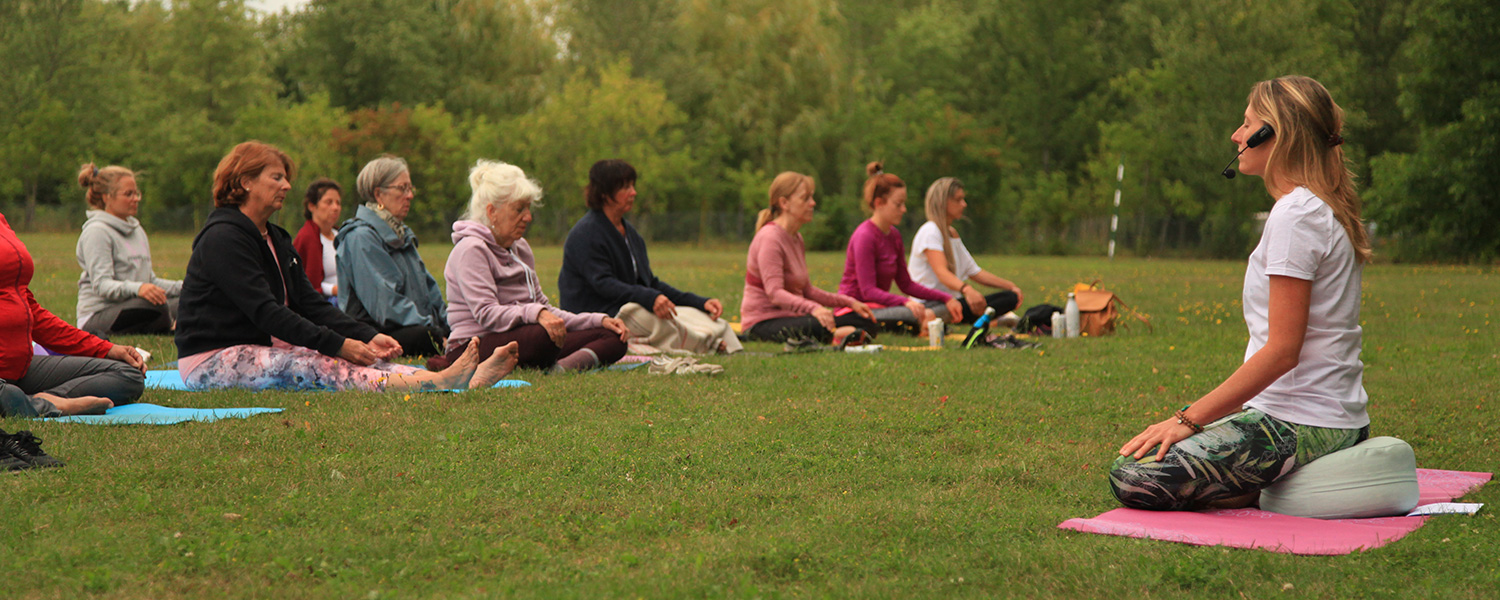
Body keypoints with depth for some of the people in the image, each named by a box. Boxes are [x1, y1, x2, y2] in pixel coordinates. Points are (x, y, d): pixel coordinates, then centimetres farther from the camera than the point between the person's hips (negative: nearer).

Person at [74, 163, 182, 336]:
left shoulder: (137, 230, 19)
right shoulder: (96, 231, -7)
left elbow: (149, 279, 22)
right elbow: (101, 285, -19)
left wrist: (182, 287, 4)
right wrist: (137, 289, -38)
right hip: (97, 316, -8)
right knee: (154, 305, -36)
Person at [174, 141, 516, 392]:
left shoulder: (276, 240, 17)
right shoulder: (222, 238, -14)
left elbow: (310, 304, 10)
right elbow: (264, 311, -23)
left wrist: (368, 336, -6)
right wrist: (338, 345, -26)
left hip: (262, 348, 8)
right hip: (210, 361, -8)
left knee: (355, 360, -16)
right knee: (315, 365, -31)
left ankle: (468, 379, -35)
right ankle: (436, 383, -52)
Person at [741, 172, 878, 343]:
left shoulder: (796, 238, 15)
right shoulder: (770, 238, -15)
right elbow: (774, 292, -27)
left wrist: (849, 302, 12)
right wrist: (813, 308, -42)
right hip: (764, 321, -9)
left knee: (868, 324, -2)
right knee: (818, 326, -40)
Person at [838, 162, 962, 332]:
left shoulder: (894, 235, 12)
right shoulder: (864, 236, -16)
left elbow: (906, 284, 16)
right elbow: (868, 291, -23)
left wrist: (946, 298, 7)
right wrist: (905, 302, -37)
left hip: (879, 304, 9)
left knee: (943, 310, -4)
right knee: (918, 314, -33)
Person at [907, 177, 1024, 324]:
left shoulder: (952, 233, 22)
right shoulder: (930, 231, -9)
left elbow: (974, 272, 24)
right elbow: (941, 272, -24)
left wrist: (1010, 286, 16)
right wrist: (967, 290, -43)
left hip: (950, 302, 10)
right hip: (929, 304, -10)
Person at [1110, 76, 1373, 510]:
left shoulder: (1296, 215, -15)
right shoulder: (1326, 211, 15)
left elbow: (1282, 350, -21)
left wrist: (1190, 418, -19)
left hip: (1302, 424, -10)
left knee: (1131, 477, -18)